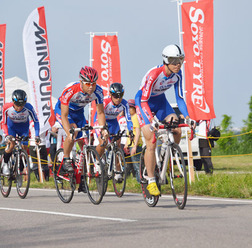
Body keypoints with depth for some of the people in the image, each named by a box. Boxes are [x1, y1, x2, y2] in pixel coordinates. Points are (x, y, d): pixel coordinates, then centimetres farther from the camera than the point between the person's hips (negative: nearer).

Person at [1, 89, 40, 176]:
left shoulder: (28, 108, -34)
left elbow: (36, 121, -19)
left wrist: (37, 136, -26)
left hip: (23, 128, 1)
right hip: (11, 126, -1)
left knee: (24, 149, -7)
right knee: (11, 144, -23)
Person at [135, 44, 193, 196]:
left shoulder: (177, 74, -14)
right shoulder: (154, 74, -33)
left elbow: (179, 97, -6)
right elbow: (144, 100, -31)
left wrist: (187, 116, -18)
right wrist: (151, 120, -43)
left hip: (160, 101, 5)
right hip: (144, 102, -5)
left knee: (177, 131, -17)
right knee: (151, 143, -15)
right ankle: (151, 182, -8)